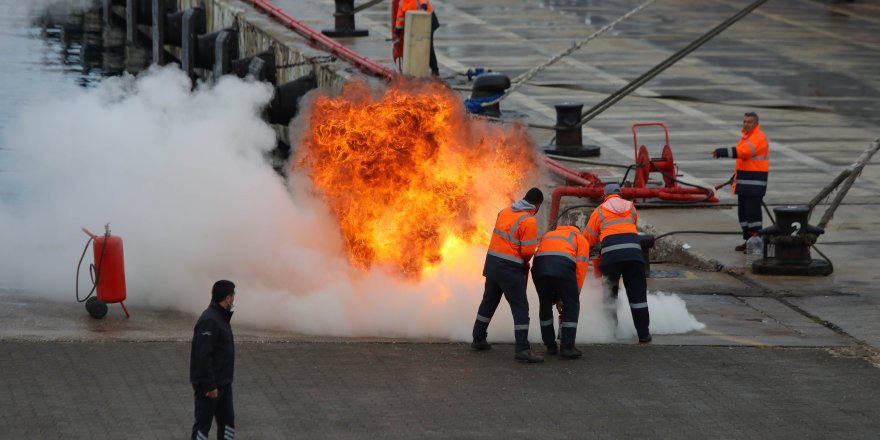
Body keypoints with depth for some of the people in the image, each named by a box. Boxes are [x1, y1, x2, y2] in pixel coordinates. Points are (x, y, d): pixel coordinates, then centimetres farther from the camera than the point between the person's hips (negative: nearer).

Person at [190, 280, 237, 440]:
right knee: (203, 423, 0)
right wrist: (210, 386, -24)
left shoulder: (221, 317, 9)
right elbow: (203, 357, -26)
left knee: (227, 420, 14)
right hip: (209, 385, -10)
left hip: (223, 383, 10)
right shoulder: (209, 321, -23)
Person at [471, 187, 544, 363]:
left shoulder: (505, 211, 8)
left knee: (489, 302, 22)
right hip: (509, 268, -7)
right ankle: (522, 350, -12)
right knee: (520, 307, -5)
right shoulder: (529, 221, -14)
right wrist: (524, 262, 8)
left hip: (492, 262, 7)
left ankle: (478, 339, 34)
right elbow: (528, 251, -15)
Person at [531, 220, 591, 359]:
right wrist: (576, 292, 19)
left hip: (539, 265, 4)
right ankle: (567, 347, 3)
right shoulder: (581, 239, 27)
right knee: (571, 306, 9)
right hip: (563, 267, -4)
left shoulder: (547, 235, 39)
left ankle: (550, 346, 26)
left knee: (545, 305, 21)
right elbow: (581, 266, 13)